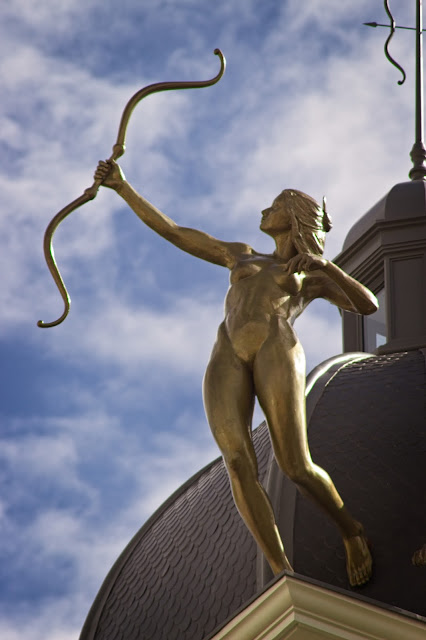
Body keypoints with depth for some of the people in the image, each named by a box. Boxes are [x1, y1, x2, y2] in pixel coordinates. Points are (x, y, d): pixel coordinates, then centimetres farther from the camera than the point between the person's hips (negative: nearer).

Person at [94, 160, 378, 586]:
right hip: (227, 362, 3)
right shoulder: (243, 256, 38)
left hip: (275, 352, -3)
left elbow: (368, 306, 9)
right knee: (239, 467, -20)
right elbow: (172, 231, 38)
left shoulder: (314, 278, 27)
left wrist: (322, 262, -2)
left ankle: (352, 534, 14)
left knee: (296, 467, -15)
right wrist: (123, 187, 35)